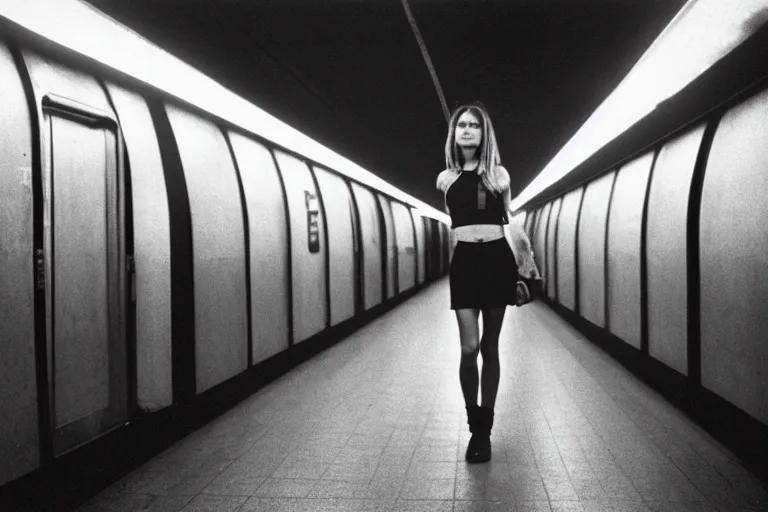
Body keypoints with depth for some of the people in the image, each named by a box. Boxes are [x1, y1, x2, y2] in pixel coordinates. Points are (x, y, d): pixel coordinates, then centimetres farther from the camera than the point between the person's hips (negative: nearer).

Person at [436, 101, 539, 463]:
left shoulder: (499, 174, 5)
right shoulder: (445, 178, 7)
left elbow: (511, 222, 13)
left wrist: (527, 260, 11)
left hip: (497, 259, 0)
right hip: (464, 261, 0)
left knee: (490, 348, 5)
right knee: (469, 347, -10)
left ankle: (485, 429, 15)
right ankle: (475, 427, 6)